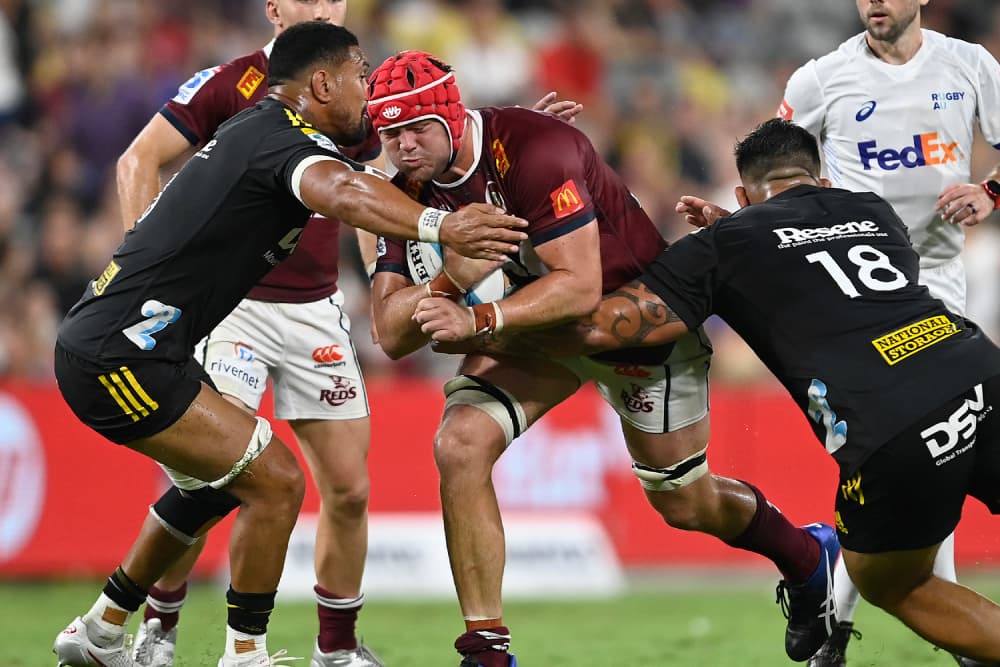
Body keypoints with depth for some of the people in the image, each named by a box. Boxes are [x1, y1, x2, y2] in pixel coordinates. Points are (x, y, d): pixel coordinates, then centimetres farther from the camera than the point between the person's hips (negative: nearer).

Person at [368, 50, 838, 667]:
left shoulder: (531, 150, -33)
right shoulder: (411, 194, -13)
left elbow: (580, 288, -37)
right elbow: (392, 335, -17)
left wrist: (478, 320, -47)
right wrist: (450, 283, -36)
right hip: (536, 318, 5)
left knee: (685, 504, 8)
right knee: (460, 447, -19)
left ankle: (809, 555, 41)